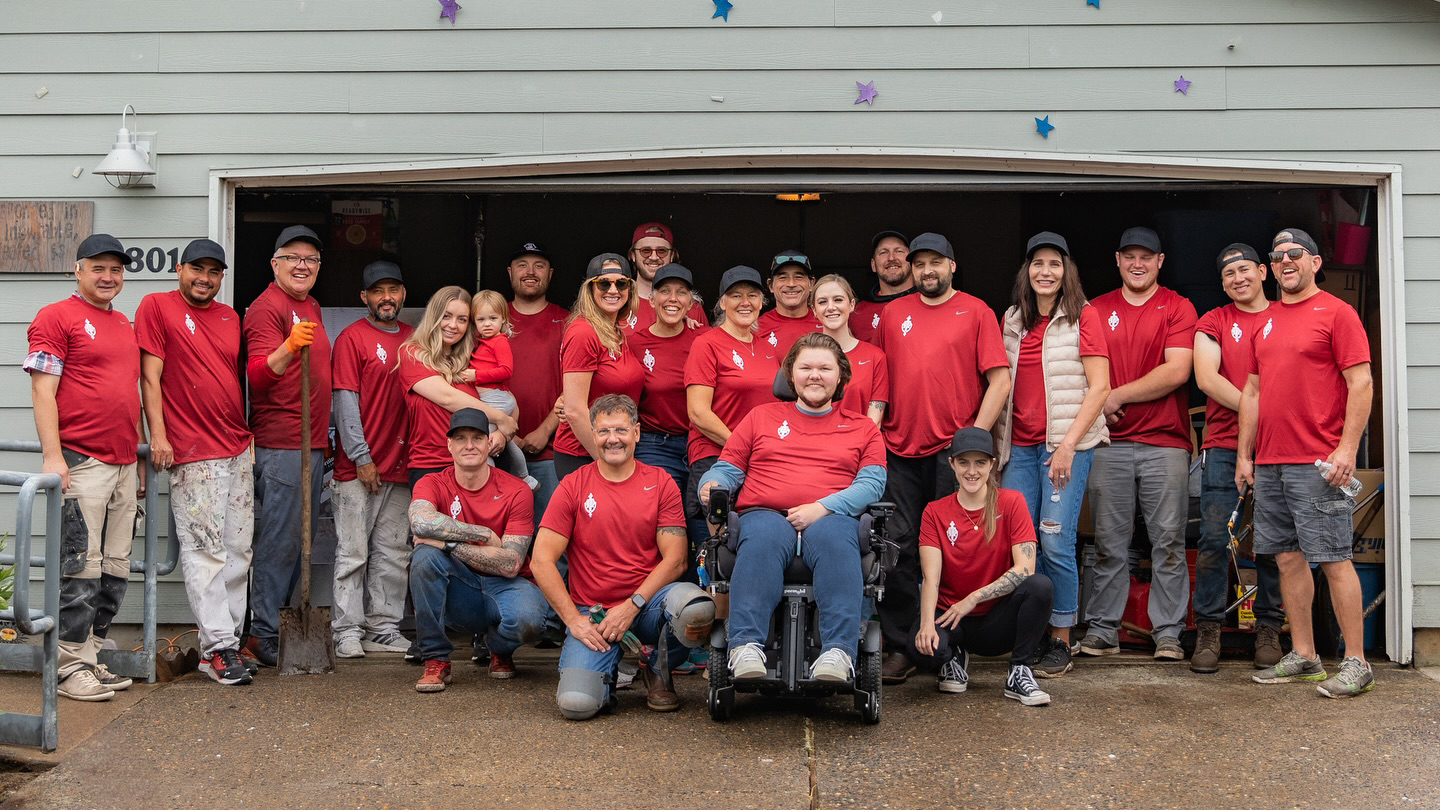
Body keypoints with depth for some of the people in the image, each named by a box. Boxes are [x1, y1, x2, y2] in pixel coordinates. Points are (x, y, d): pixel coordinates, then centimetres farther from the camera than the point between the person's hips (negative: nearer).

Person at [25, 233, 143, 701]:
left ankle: (92, 656, 17)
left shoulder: (126, 326, 20)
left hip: (123, 465, 7)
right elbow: (43, 389, -8)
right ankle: (73, 667, 3)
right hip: (80, 464, -7)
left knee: (115, 572, 8)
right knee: (80, 569, -5)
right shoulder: (56, 317, -1)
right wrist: (52, 455, -16)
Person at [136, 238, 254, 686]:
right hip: (193, 453, -6)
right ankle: (217, 648, -4)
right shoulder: (157, 306, 0)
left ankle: (226, 639, 14)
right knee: (206, 550, -7)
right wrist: (157, 434, -12)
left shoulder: (230, 317, 17)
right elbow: (150, 375, -5)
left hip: (239, 449, 7)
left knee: (239, 551, 7)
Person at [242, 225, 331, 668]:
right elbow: (257, 376, -20)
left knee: (301, 537, 13)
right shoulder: (268, 307, -9)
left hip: (312, 442, 9)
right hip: (279, 444, -9)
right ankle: (263, 634, 0)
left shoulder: (311, 307, 19)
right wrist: (288, 348, -38)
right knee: (278, 539, -7)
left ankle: (288, 623, 22)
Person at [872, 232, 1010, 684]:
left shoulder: (976, 311, 5)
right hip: (899, 450, 3)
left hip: (952, 450, -2)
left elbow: (1000, 380, -1)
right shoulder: (893, 313, 14)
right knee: (899, 547, 0)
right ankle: (899, 649, 6)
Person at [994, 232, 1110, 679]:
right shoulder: (1012, 321, 15)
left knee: (1055, 540, -8)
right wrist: (998, 441, 8)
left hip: (1067, 443, -4)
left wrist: (1068, 445, -13)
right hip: (1020, 446, 4)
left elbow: (1099, 387, -6)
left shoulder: (1083, 316, 0)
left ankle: (1060, 641, 5)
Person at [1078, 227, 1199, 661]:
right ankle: (1102, 629, 11)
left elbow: (1177, 371, -7)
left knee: (1168, 542, 1)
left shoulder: (1178, 308, 5)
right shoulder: (1097, 310, 13)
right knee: (1108, 542, 5)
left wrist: (1118, 396, -8)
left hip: (1165, 442, -2)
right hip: (1108, 442, 2)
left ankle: (1168, 634, 7)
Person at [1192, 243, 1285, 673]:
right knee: (1214, 539, -4)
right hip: (1223, 446, -1)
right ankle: (1208, 631, 3)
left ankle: (1268, 629, 13)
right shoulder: (1213, 322, 9)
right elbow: (1206, 377, -4)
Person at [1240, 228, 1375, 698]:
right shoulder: (1266, 321, 17)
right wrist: (1244, 455, 14)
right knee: (1288, 558, 9)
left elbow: (1361, 384, -8)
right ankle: (1302, 656, 17)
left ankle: (1356, 663, 2)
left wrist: (1346, 449, -15)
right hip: (1268, 464, 7)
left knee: (1333, 559, -5)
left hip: (1318, 463, -6)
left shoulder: (1336, 312, -2)